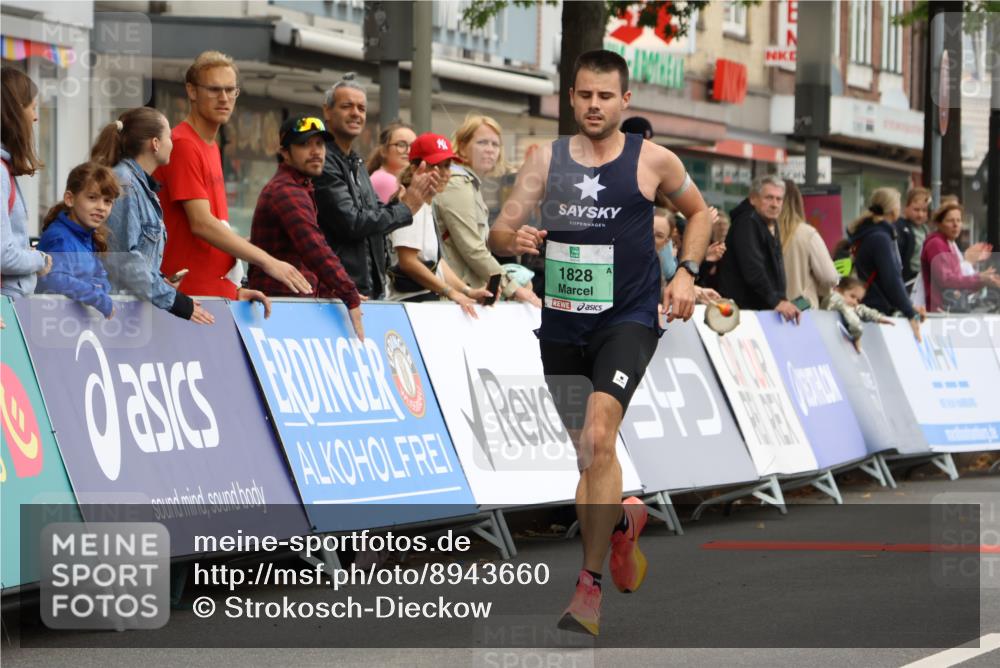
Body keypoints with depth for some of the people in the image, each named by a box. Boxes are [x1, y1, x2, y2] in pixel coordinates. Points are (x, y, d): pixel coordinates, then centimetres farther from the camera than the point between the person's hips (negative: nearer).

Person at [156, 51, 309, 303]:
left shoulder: (211, 147, 17)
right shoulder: (182, 145, -10)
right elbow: (201, 224, -17)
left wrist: (235, 290, 12)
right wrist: (268, 262, -19)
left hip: (219, 293, 8)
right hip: (189, 297, -8)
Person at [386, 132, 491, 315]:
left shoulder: (428, 205, 19)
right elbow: (408, 261, -19)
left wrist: (467, 292, 6)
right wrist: (450, 292, -17)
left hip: (429, 300, 9)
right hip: (409, 299, -9)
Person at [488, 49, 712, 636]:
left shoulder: (652, 161, -3)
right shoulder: (547, 159, 2)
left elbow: (699, 213, 15)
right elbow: (499, 233, -1)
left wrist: (686, 273, 0)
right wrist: (514, 239, -24)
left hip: (629, 318, -4)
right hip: (563, 320, 4)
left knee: (598, 432, -21)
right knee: (586, 447, 14)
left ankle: (590, 586, -18)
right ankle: (622, 519, 46)